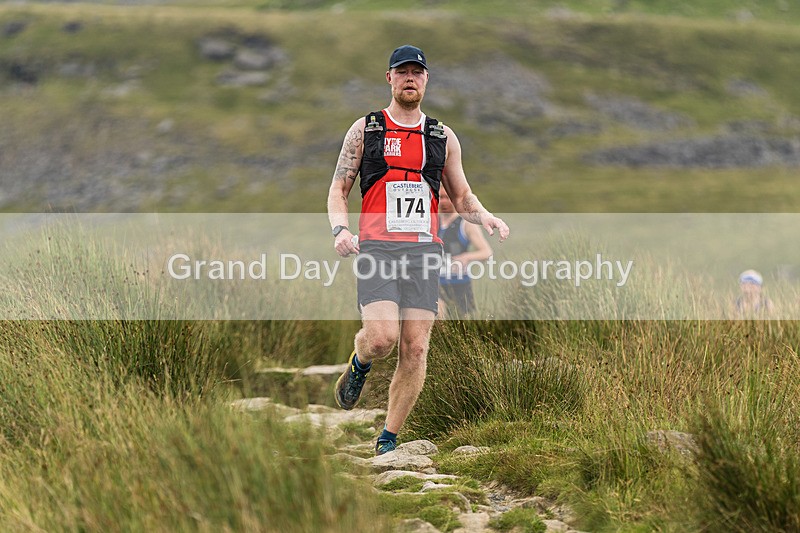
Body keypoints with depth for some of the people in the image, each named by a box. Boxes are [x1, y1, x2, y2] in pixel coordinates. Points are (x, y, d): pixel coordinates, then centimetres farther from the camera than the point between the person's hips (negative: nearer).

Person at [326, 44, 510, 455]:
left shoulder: (442, 137, 15)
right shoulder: (364, 130, 9)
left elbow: (462, 197, 21)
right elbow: (338, 190, 8)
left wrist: (485, 218, -1)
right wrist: (340, 229, -12)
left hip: (423, 250, 3)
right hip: (376, 248, -2)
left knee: (415, 348, -5)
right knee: (382, 336, -22)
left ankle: (388, 440, 7)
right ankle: (358, 366, 15)